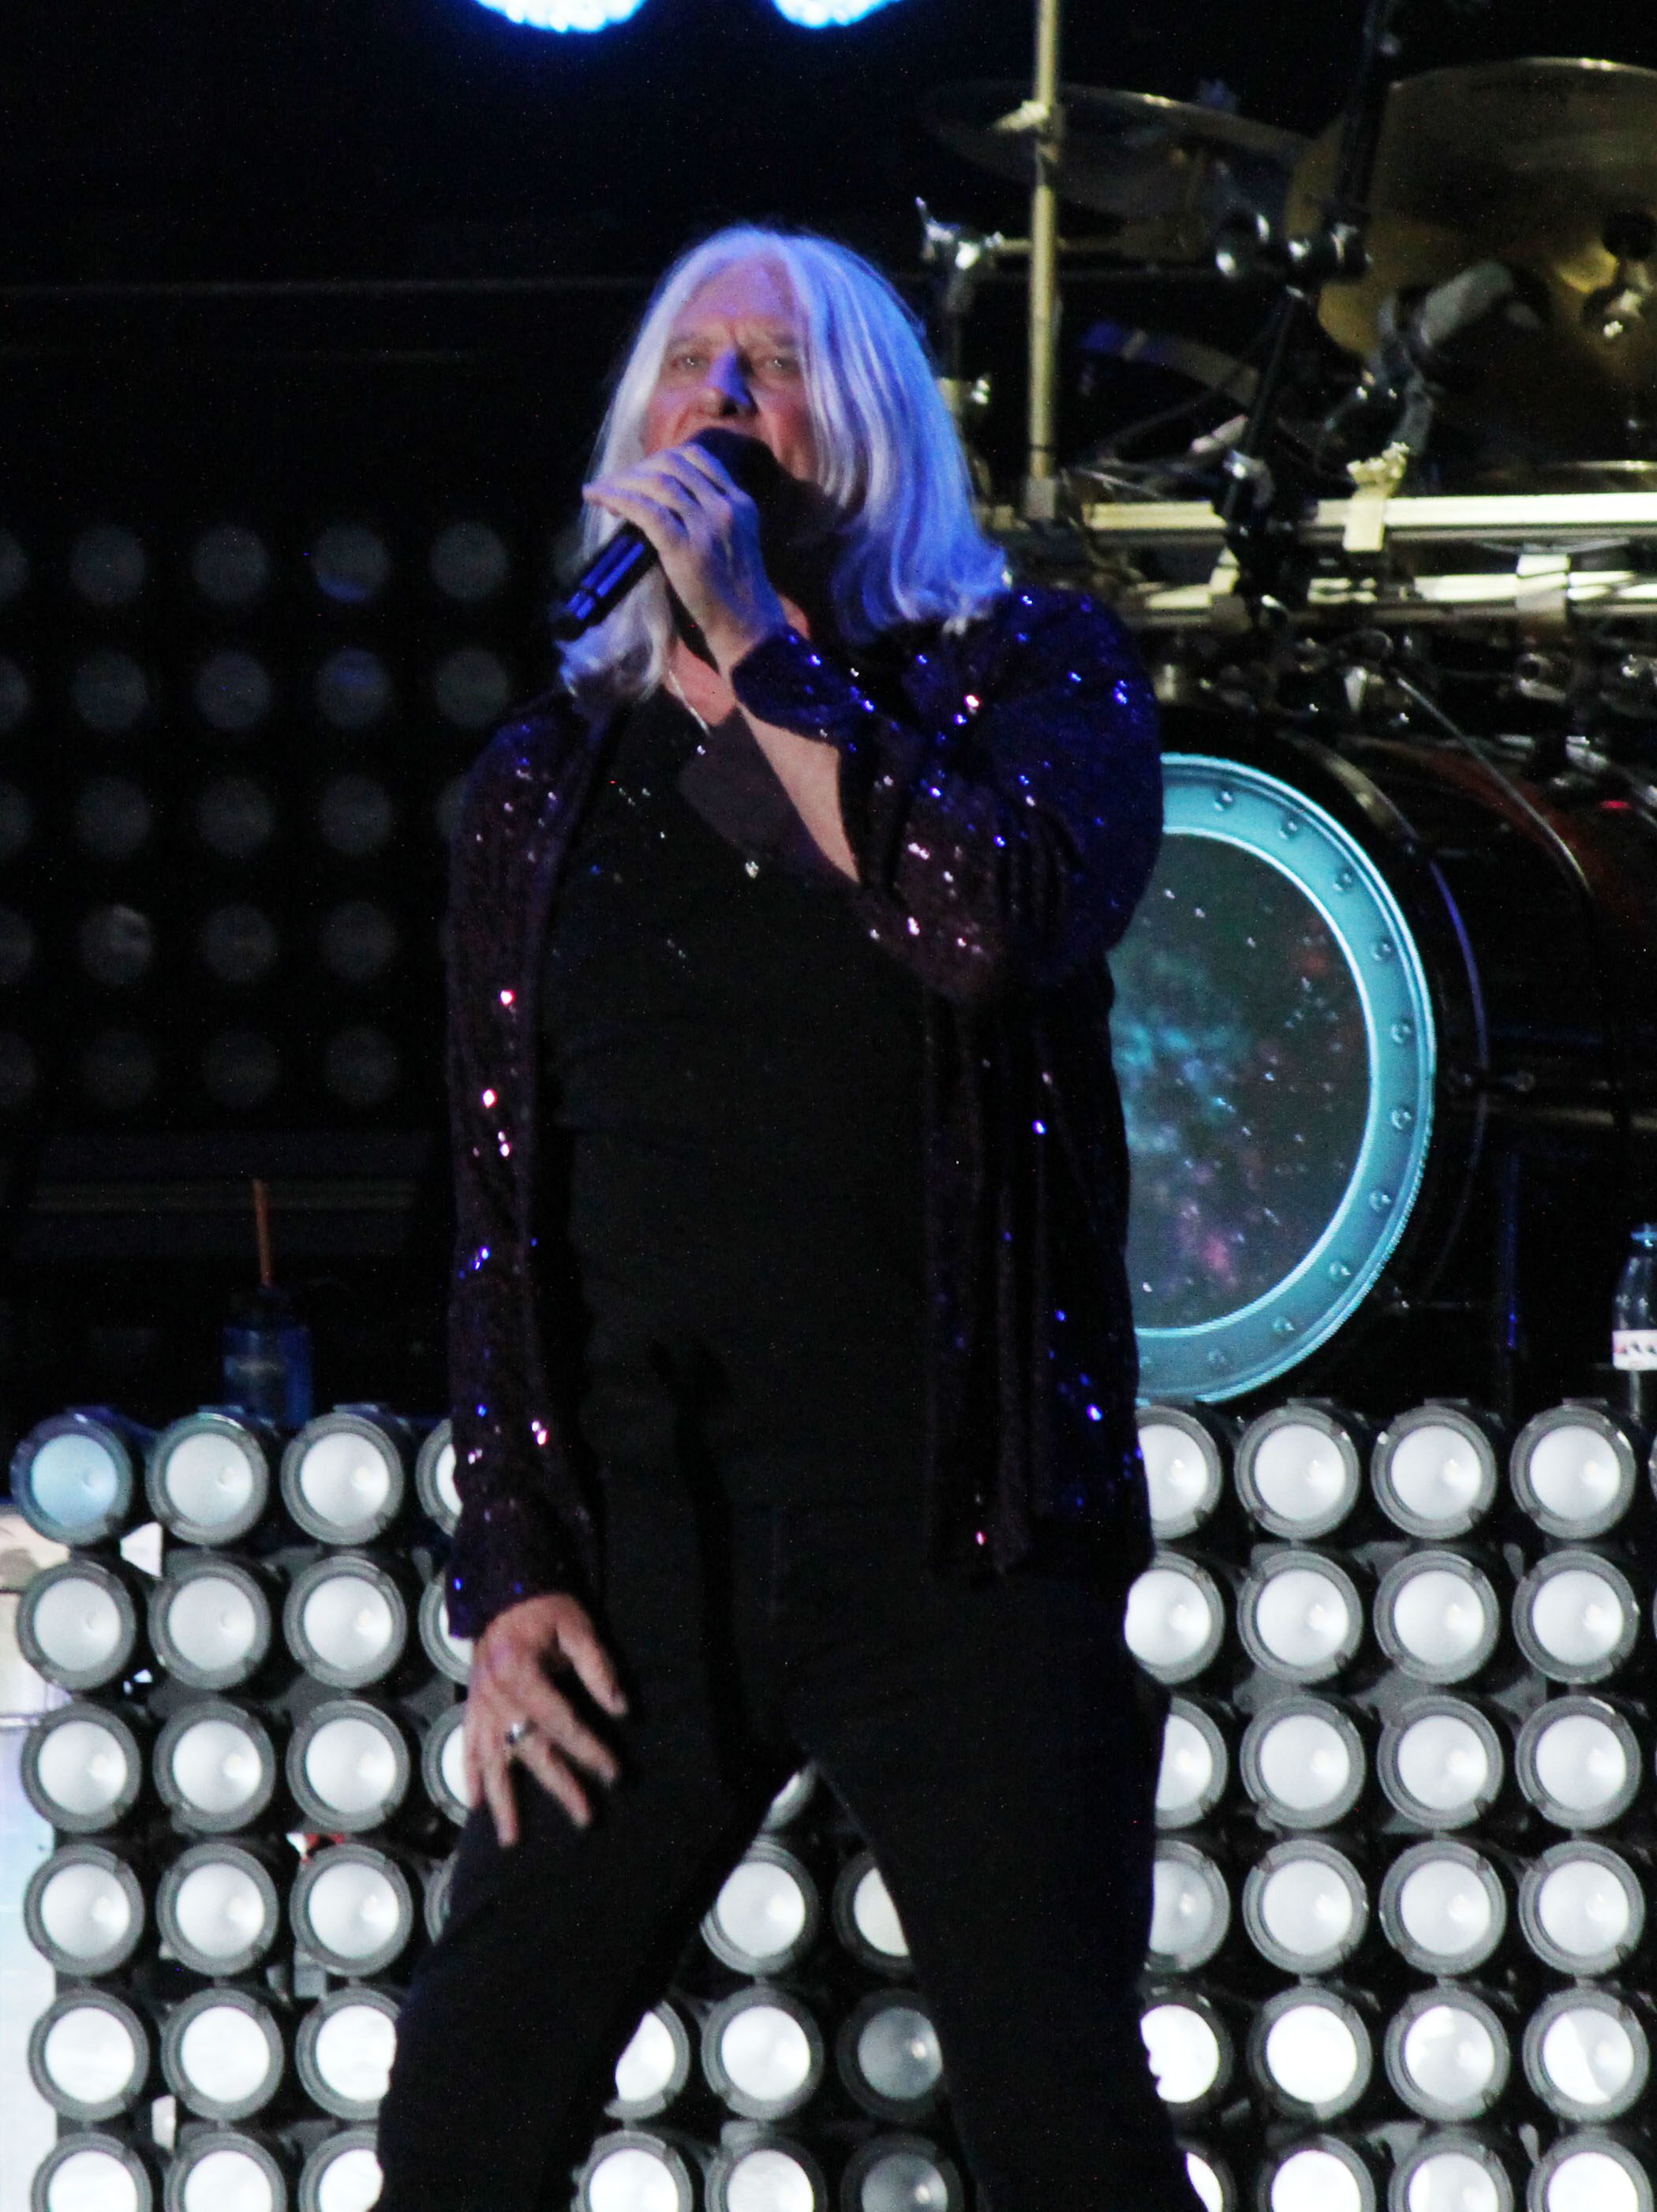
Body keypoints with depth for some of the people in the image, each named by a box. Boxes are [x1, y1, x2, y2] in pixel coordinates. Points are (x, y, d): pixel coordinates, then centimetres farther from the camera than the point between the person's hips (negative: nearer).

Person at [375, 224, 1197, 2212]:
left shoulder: (1024, 681, 6)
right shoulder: (544, 785, 15)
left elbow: (996, 918, -17)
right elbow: (500, 1211, 14)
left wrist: (757, 642, -11)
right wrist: (509, 1577, 5)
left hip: (946, 1524, -3)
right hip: (636, 1541, 3)